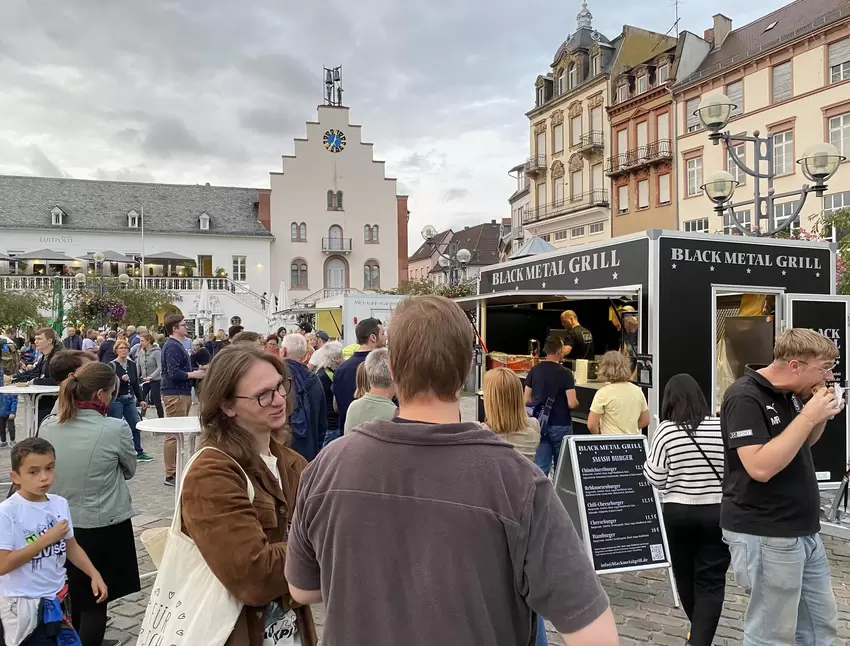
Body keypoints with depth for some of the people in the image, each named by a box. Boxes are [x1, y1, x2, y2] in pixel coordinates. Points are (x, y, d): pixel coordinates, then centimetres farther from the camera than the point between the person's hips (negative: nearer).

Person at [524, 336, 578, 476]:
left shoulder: (534, 371, 0)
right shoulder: (565, 373, -12)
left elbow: (527, 400, 4)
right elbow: (572, 403, -16)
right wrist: (577, 402, 6)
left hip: (540, 424, 3)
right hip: (561, 425, -3)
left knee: (540, 467, 5)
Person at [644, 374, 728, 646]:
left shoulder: (666, 430, -12)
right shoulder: (722, 427, -6)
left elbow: (655, 478, -8)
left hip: (678, 514, 0)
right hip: (719, 513, 1)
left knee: (685, 575, 18)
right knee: (711, 580, 6)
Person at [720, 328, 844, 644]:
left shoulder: (789, 394, 7)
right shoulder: (745, 398, -20)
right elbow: (761, 468, -29)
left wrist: (822, 416, 1)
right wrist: (808, 415, -25)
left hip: (804, 531, 9)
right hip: (764, 536, -9)